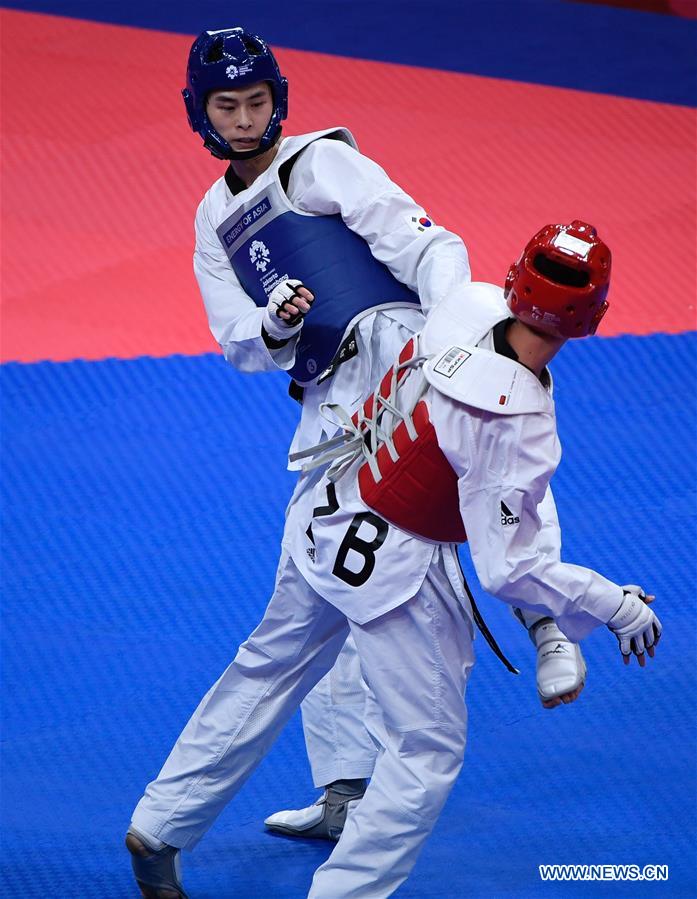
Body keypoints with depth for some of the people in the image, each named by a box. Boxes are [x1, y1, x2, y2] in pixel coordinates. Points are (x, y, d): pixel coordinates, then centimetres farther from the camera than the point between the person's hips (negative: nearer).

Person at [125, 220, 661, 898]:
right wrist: (615, 606, -14)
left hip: (328, 524, 8)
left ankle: (160, 828, 40)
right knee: (428, 747, 9)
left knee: (266, 672, 27)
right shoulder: (522, 429, -31)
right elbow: (511, 568, -24)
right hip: (397, 571, -8)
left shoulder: (466, 305, -15)